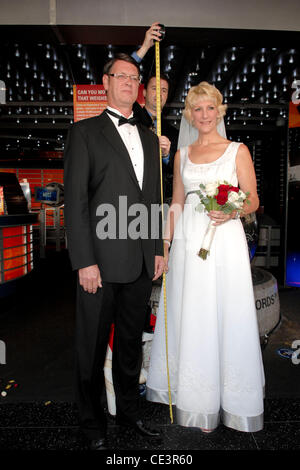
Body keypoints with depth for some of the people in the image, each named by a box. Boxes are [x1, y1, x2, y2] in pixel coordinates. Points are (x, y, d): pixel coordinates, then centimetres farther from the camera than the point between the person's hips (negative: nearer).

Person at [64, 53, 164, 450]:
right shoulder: (85, 132, -1)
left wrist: (159, 250, 12)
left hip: (142, 263, 5)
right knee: (93, 347, 10)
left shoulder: (150, 138, 16)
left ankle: (129, 410, 38)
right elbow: (75, 200, -8)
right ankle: (93, 422, 31)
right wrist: (85, 262, -14)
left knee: (132, 342, 18)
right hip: (102, 261, -5)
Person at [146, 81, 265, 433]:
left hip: (224, 240, -3)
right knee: (188, 318, 7)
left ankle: (226, 400, 21)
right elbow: (176, 203, 15)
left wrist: (232, 211, -18)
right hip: (187, 242, 3)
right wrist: (164, 242, 7)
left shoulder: (238, 151, 5)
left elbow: (253, 201, 3)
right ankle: (195, 400, 25)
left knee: (224, 317, 1)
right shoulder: (182, 155, 14)